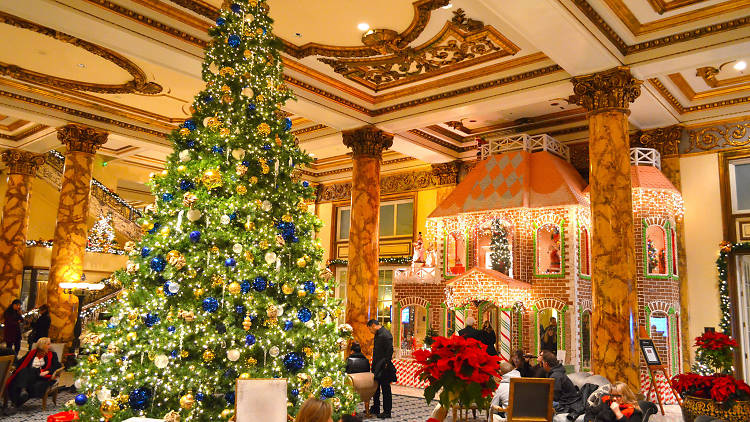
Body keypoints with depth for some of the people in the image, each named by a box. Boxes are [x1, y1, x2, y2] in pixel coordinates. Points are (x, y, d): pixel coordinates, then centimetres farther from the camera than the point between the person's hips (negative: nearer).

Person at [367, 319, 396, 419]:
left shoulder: (386, 334, -18)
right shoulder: (377, 334, 12)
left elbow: (390, 351, -20)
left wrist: (386, 364, -18)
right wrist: (374, 364, 15)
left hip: (383, 367, -10)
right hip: (376, 366, 10)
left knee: (385, 389, 0)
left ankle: (387, 412, 8)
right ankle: (375, 408, 30)